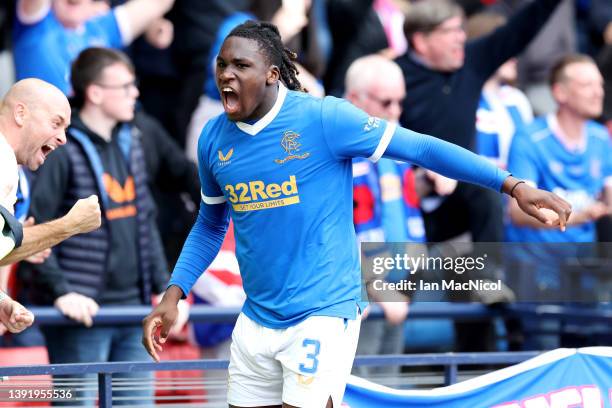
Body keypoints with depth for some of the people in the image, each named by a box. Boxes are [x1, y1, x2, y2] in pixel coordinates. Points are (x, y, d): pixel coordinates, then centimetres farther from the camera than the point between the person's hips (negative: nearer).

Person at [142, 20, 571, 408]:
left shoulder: (323, 118, -12)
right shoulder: (214, 138, 4)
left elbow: (420, 147, -11)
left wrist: (512, 185, -15)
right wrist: (173, 295, 8)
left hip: (323, 314, -6)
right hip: (256, 320, 6)